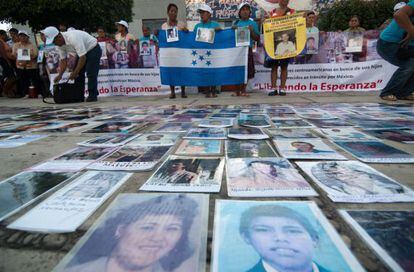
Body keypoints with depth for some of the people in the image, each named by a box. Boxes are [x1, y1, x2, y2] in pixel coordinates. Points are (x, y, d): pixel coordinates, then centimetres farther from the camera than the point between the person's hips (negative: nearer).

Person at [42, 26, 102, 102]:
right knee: (78, 73, 2)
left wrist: (75, 72, -29)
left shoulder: (73, 38, -33)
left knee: (91, 74, -18)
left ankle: (92, 96, -12)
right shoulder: (60, 44, -8)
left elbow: (83, 57, -34)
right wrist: (60, 75, -10)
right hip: (82, 53, 9)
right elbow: (63, 60, 0)